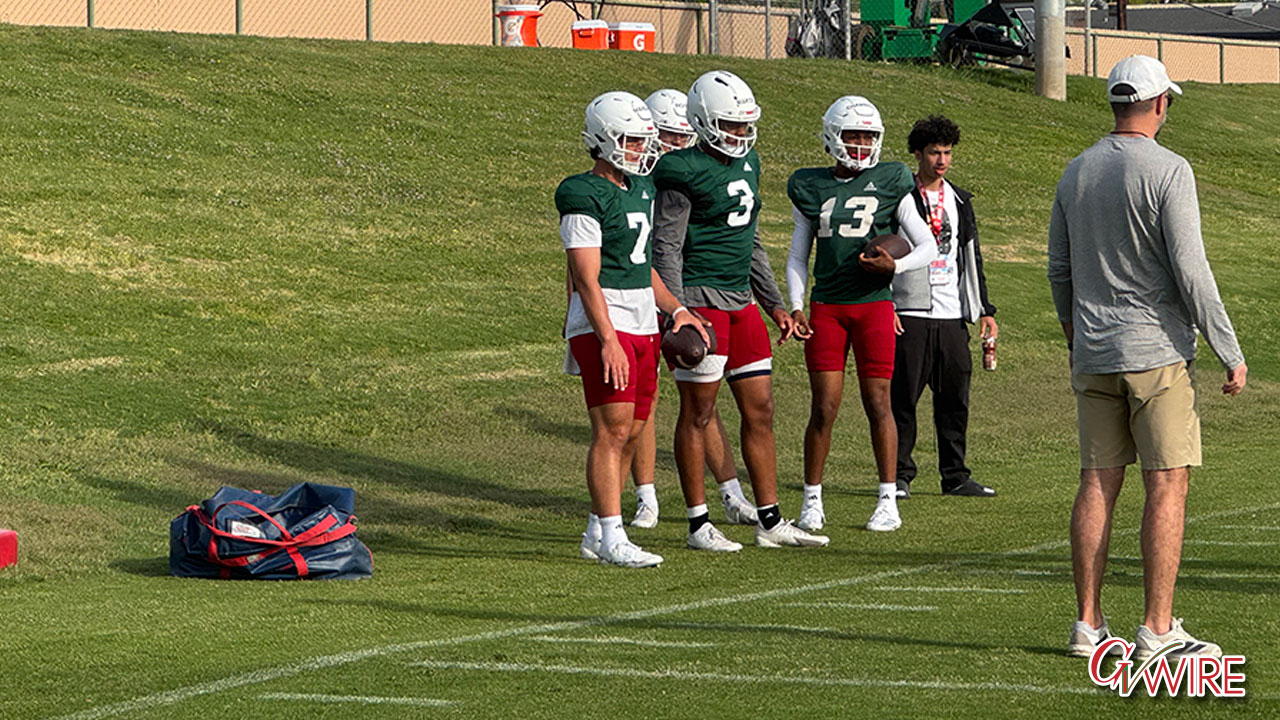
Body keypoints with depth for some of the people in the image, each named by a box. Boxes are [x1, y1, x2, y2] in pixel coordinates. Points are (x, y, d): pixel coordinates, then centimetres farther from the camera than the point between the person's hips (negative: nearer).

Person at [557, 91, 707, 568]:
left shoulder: (641, 189, 16)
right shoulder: (586, 197, -12)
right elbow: (587, 278, -16)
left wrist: (676, 310, 14)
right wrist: (608, 340, -22)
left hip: (643, 323, 9)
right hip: (603, 320, -9)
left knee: (631, 432, 8)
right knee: (613, 429, -10)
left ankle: (597, 533, 14)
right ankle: (611, 537, -9)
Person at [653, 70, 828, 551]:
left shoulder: (746, 164, 14)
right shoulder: (685, 173, -12)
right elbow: (667, 251, -13)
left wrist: (775, 305, 22)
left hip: (741, 302, 8)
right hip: (702, 300, -8)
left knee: (760, 411, 8)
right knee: (697, 413, -1)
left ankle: (770, 521, 13)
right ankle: (699, 524, 6)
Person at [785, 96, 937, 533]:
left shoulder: (889, 185, 3)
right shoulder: (810, 188, 8)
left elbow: (928, 246, 6)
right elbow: (798, 256, 15)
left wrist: (895, 266, -13)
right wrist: (795, 307, 2)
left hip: (873, 305, -1)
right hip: (826, 306, 1)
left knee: (878, 403, 0)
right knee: (824, 407, -2)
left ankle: (888, 501, 8)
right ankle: (812, 502, 7)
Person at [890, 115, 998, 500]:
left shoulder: (959, 201, 15)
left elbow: (971, 258, 20)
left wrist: (984, 310, 14)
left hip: (952, 316, 5)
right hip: (909, 312, -5)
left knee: (955, 398, 4)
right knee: (903, 396, -4)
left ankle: (955, 475, 12)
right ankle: (899, 475, 3)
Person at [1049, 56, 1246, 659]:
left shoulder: (1075, 173, 9)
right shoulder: (1167, 172, -11)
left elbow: (1059, 269, 15)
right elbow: (1190, 272, -15)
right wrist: (1230, 353, -9)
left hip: (1093, 355, 6)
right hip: (1157, 351, -6)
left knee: (1097, 485, 8)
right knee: (1167, 488, -4)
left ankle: (1087, 625, 6)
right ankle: (1157, 631, -6)